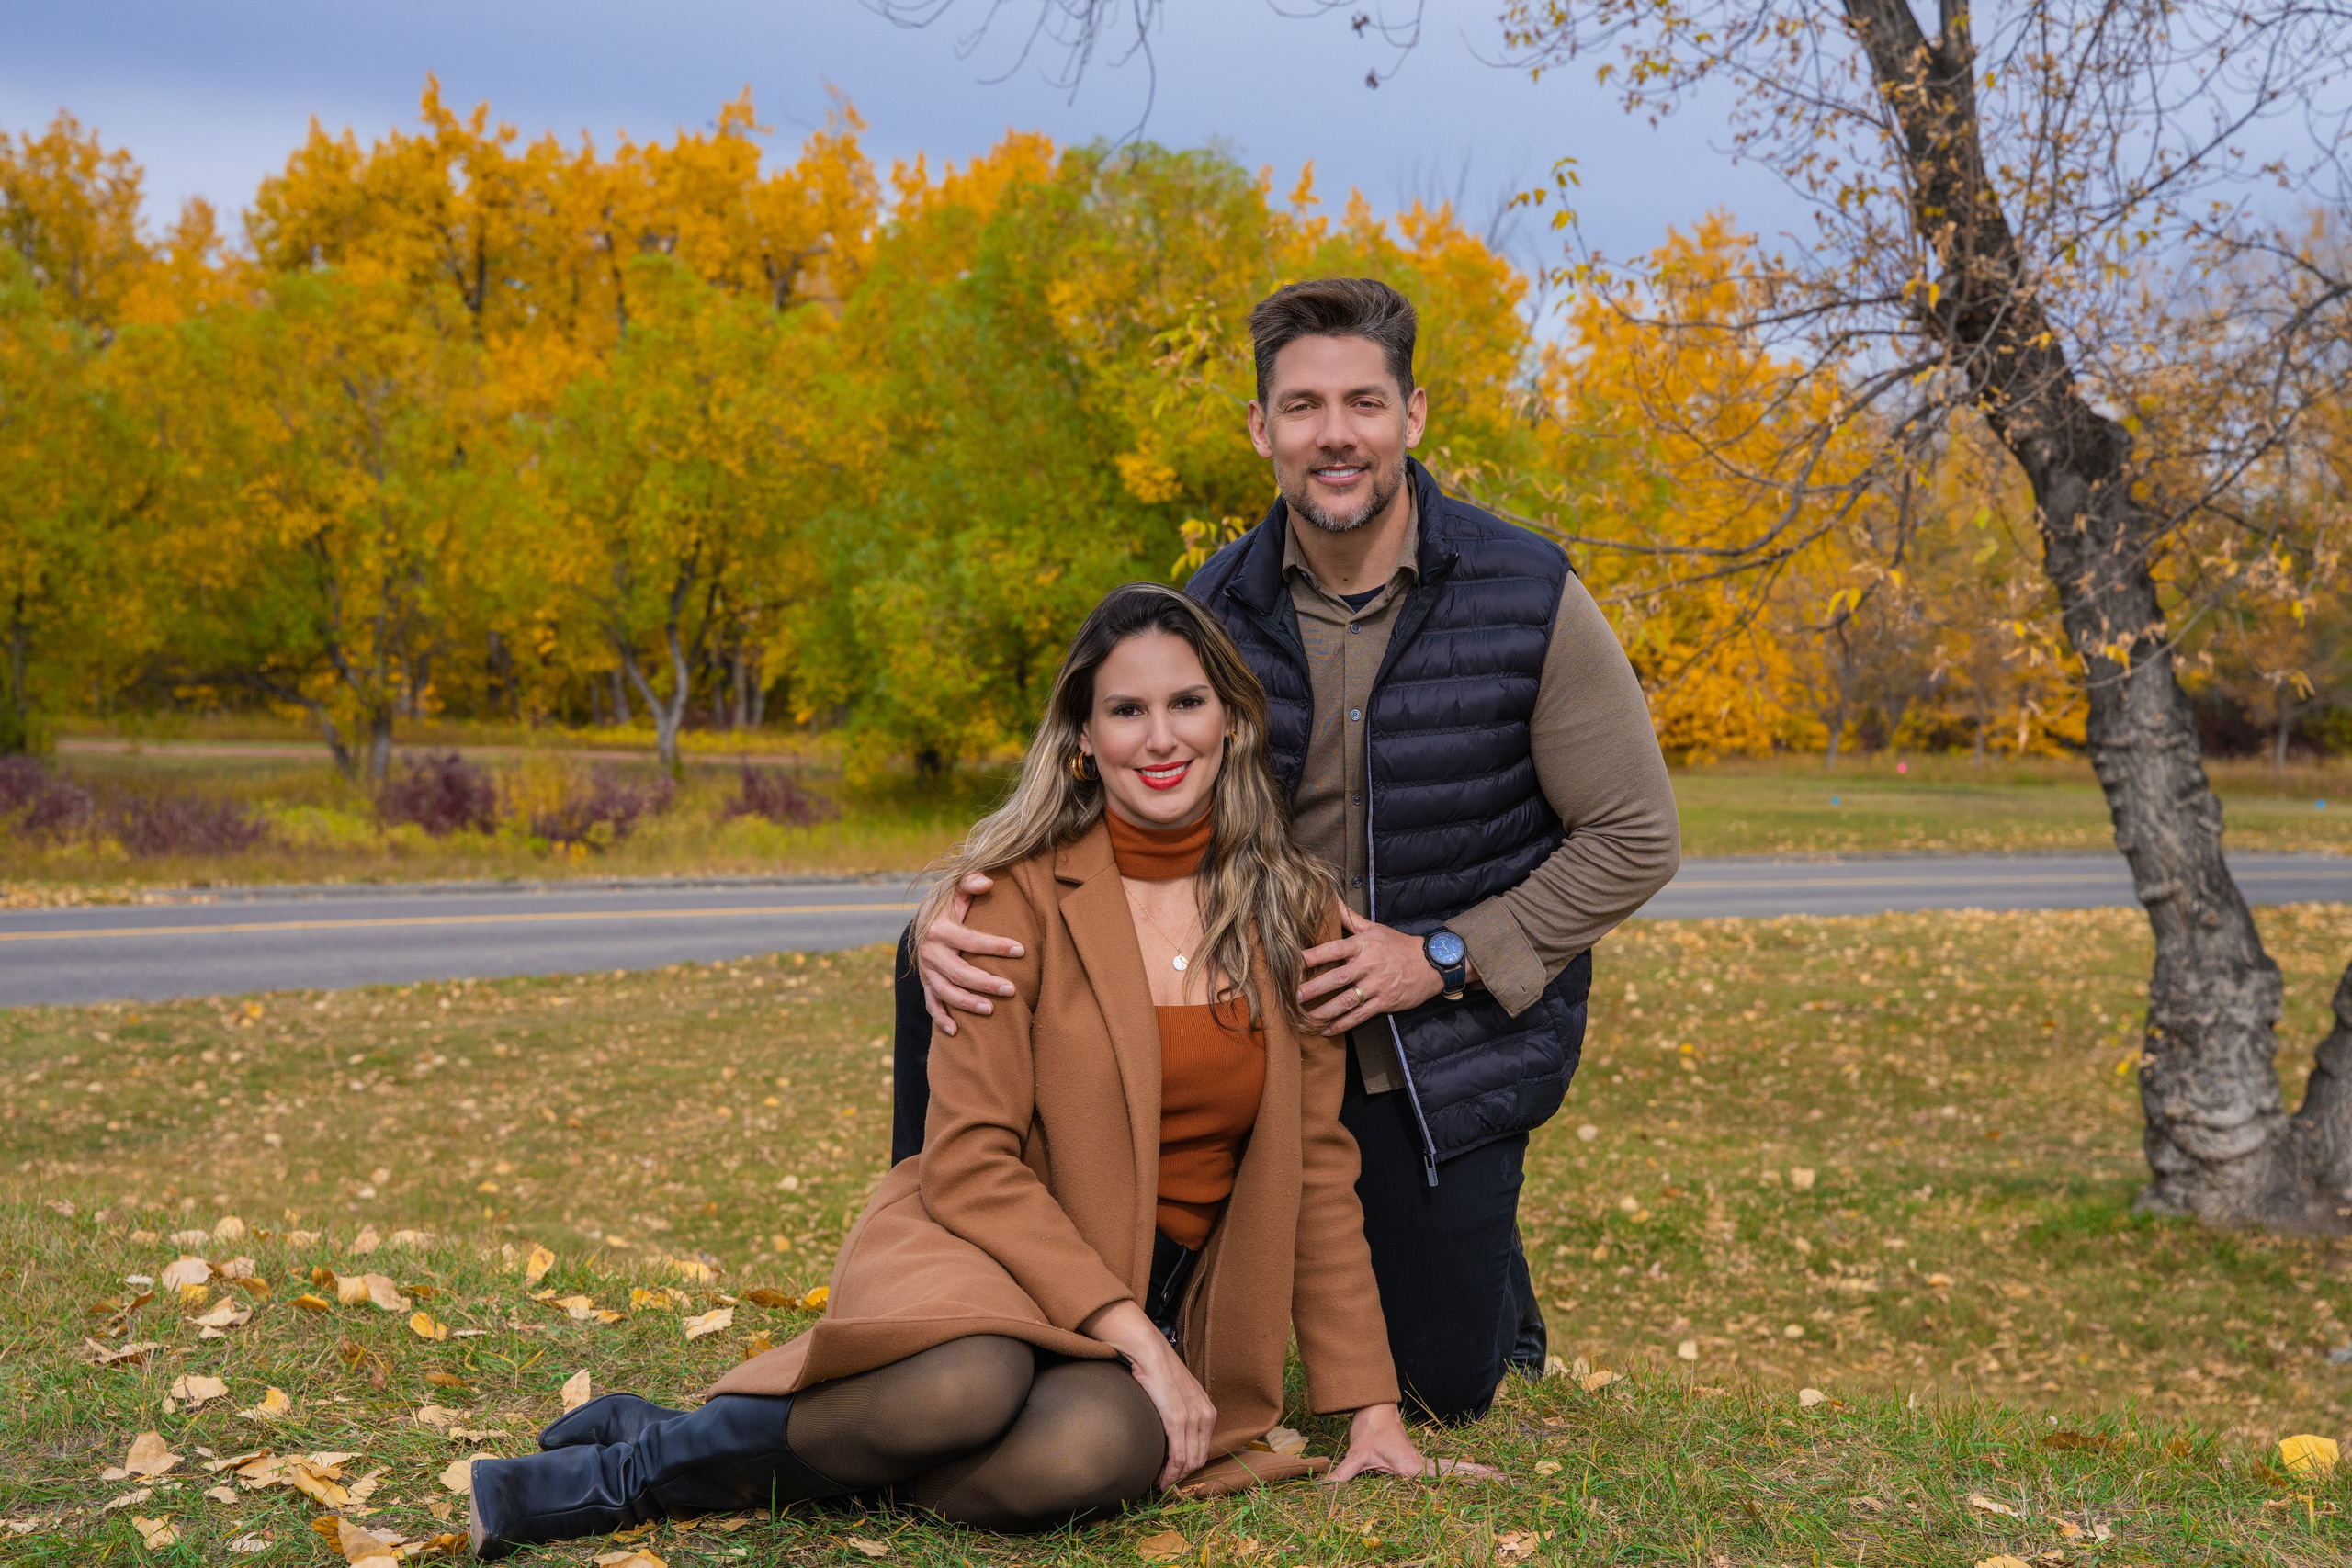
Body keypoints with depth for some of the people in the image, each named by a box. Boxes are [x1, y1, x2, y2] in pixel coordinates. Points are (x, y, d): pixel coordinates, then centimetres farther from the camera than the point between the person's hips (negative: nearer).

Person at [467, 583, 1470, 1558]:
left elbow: (1317, 1167, 8)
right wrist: (1132, 1335, -19)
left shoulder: (1296, 913, 4)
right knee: (967, 1390, -40)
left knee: (1100, 1451, -34)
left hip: (1160, 1301, 3)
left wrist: (1369, 1403, 2)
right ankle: (650, 1445, -13)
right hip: (989, 1245, -3)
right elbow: (970, 1160, -11)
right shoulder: (1016, 893, -8)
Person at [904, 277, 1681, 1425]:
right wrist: (956, 914, -25)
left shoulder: (1529, 599, -15)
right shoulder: (1213, 611, -7)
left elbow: (1634, 838, -9)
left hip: (1459, 1036, -2)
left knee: (1441, 1389, 5)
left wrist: (1445, 956, -19)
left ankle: (1484, 1263, 42)